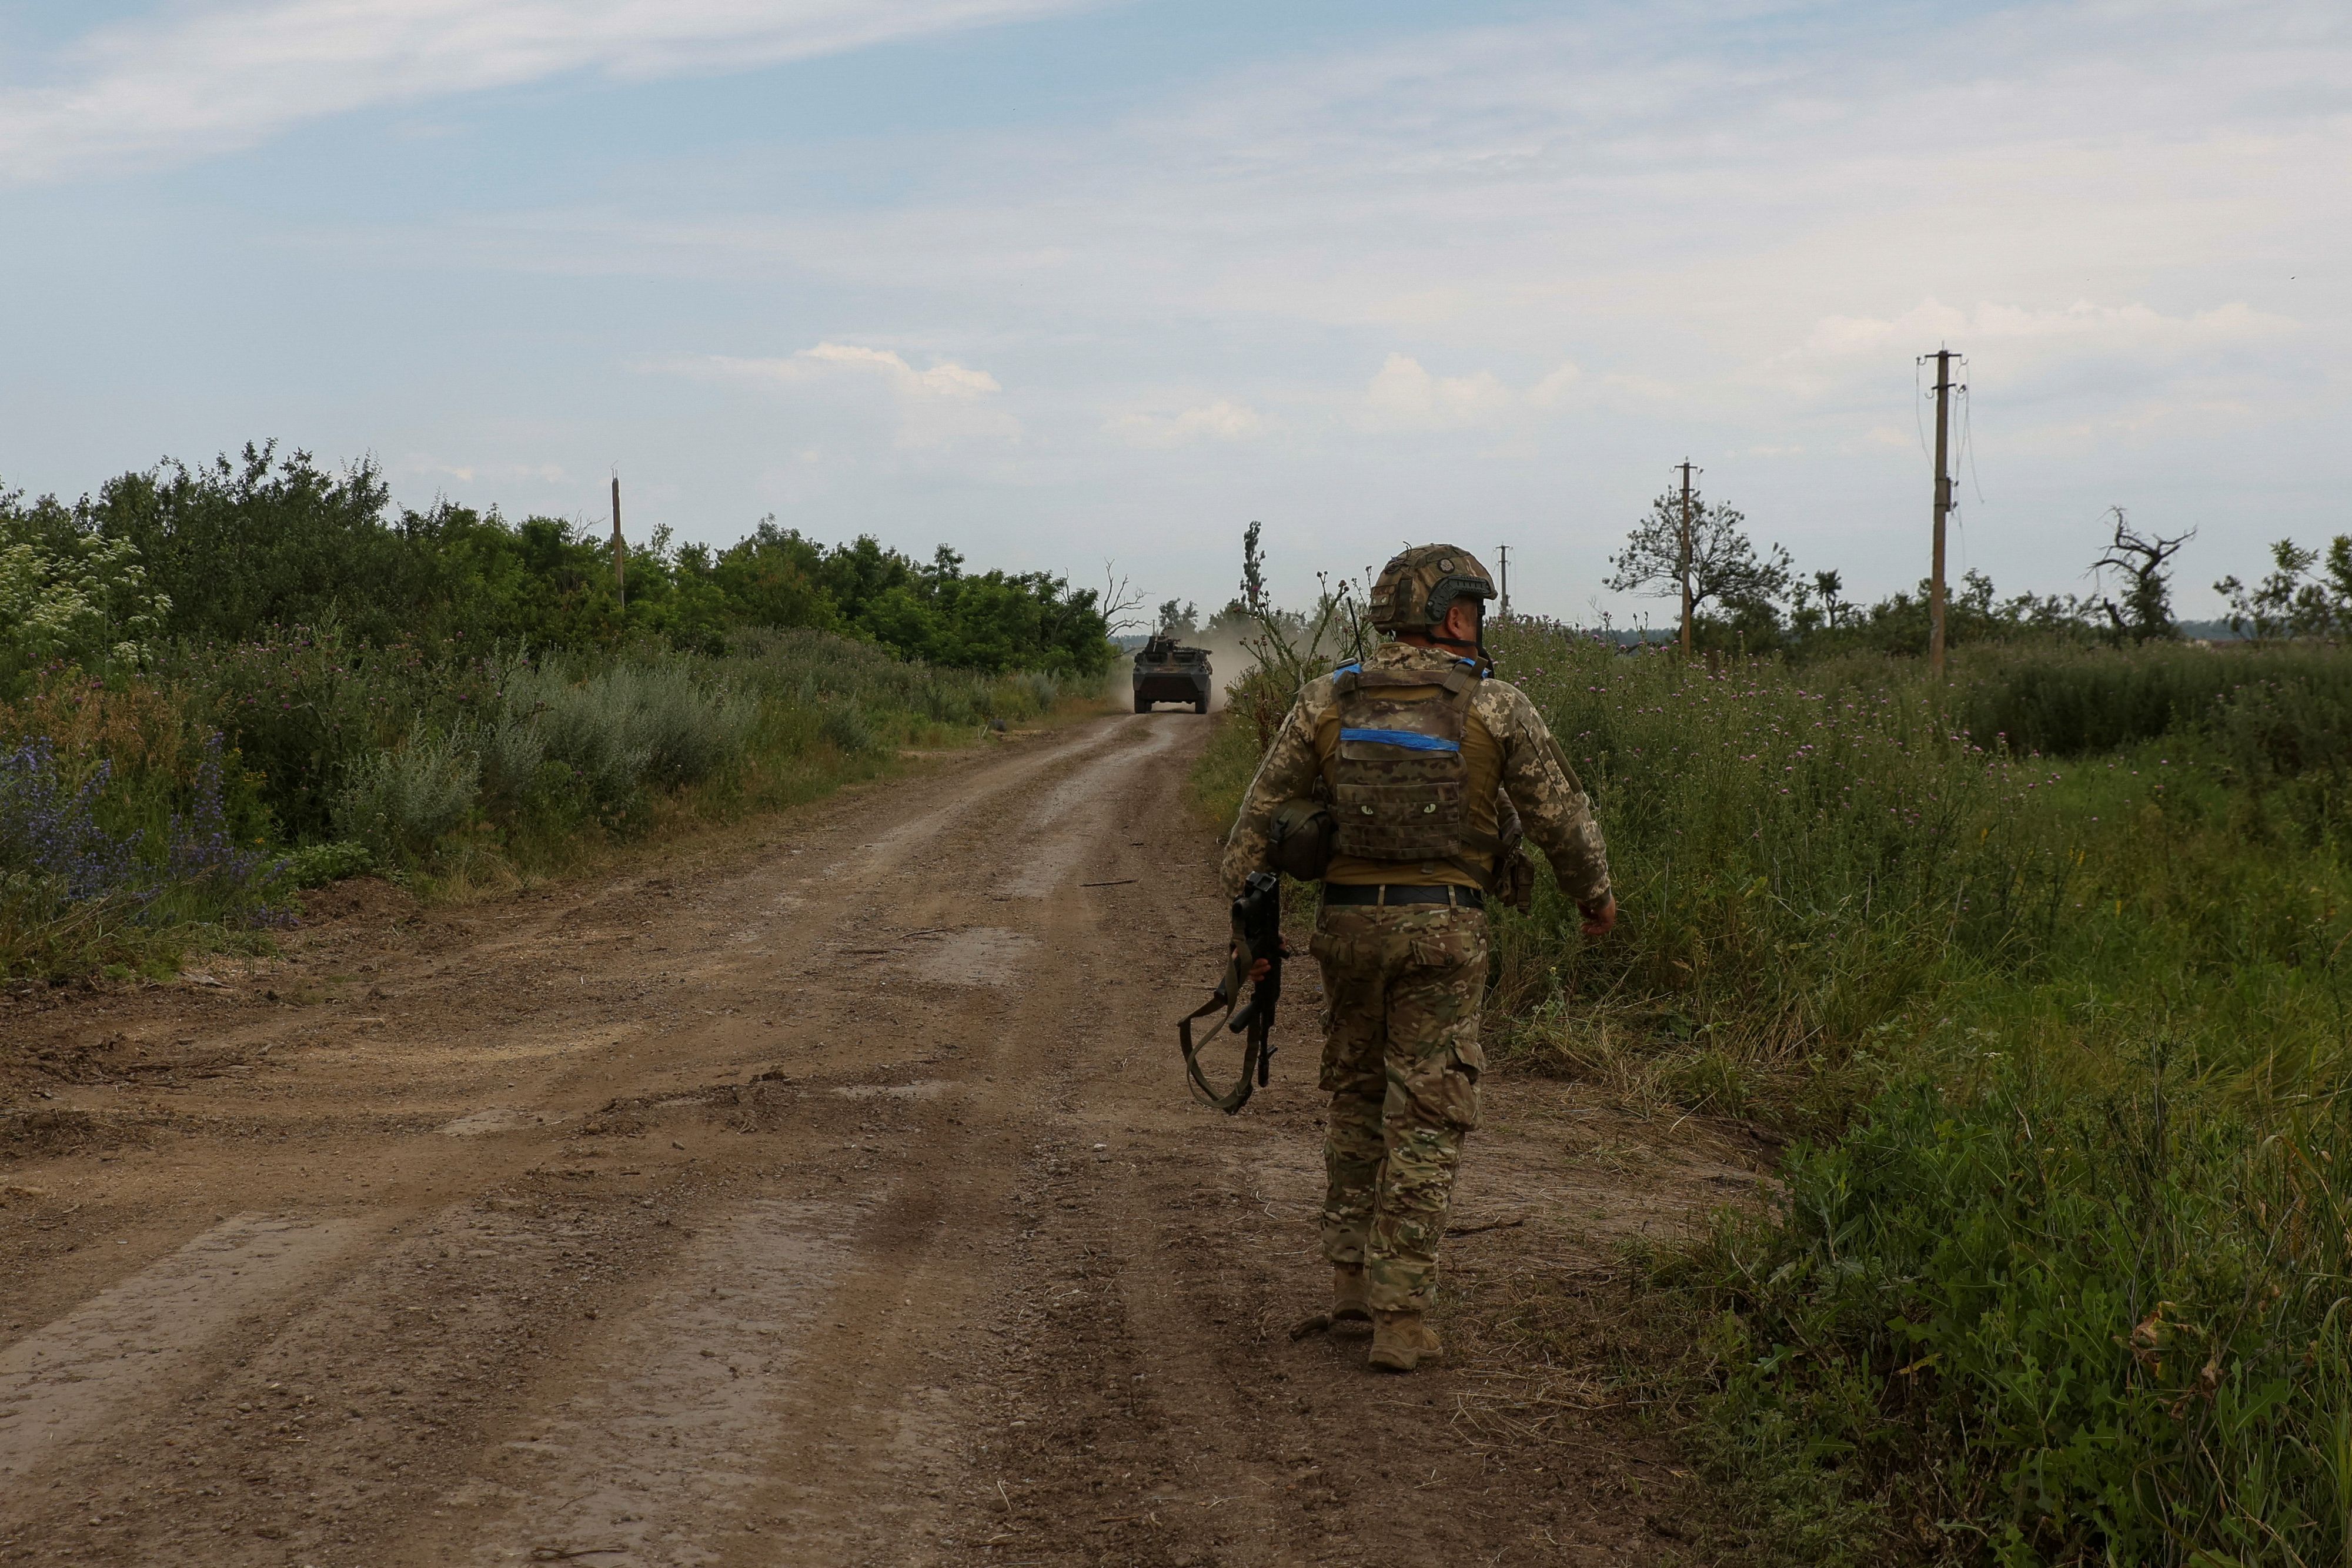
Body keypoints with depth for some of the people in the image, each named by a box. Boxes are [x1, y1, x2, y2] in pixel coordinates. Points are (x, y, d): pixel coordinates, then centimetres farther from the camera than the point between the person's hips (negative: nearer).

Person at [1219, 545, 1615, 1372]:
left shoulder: (1327, 698, 3)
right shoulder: (1496, 708, -3)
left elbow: (1262, 812, 3)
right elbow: (1561, 813, 4)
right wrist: (1595, 892, 21)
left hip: (1348, 919, 3)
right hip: (1444, 928, -3)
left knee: (1356, 1097, 21)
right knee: (1426, 1121, 1)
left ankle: (1351, 1275, 25)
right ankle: (1398, 1317, -1)